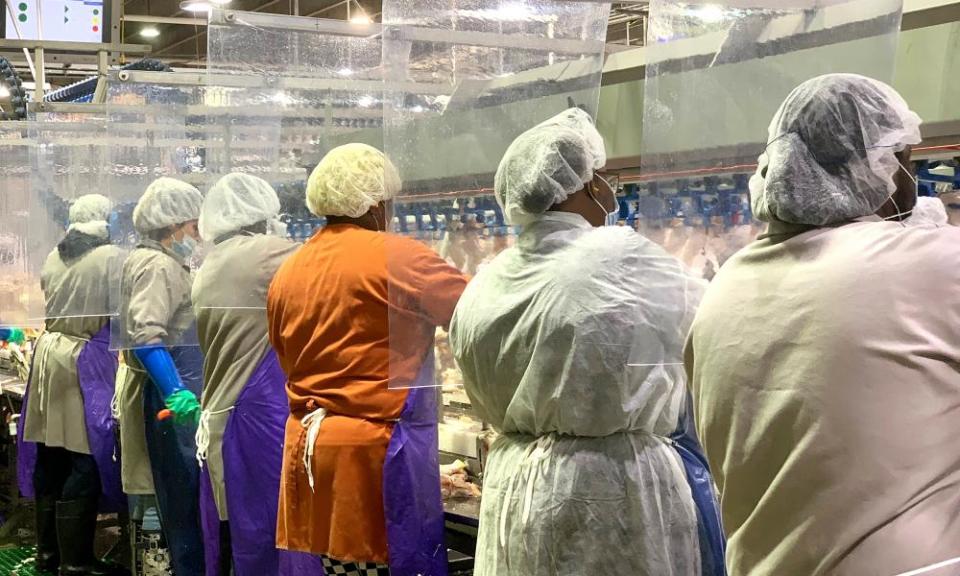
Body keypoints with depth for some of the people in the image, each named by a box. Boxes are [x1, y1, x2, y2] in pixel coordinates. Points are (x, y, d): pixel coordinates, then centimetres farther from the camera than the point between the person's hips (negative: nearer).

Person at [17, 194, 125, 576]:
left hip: (49, 351, 7)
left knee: (51, 459, 12)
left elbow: (51, 301, 15)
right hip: (86, 358, -7)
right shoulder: (112, 257, -9)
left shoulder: (53, 257, 9)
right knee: (85, 461, -2)